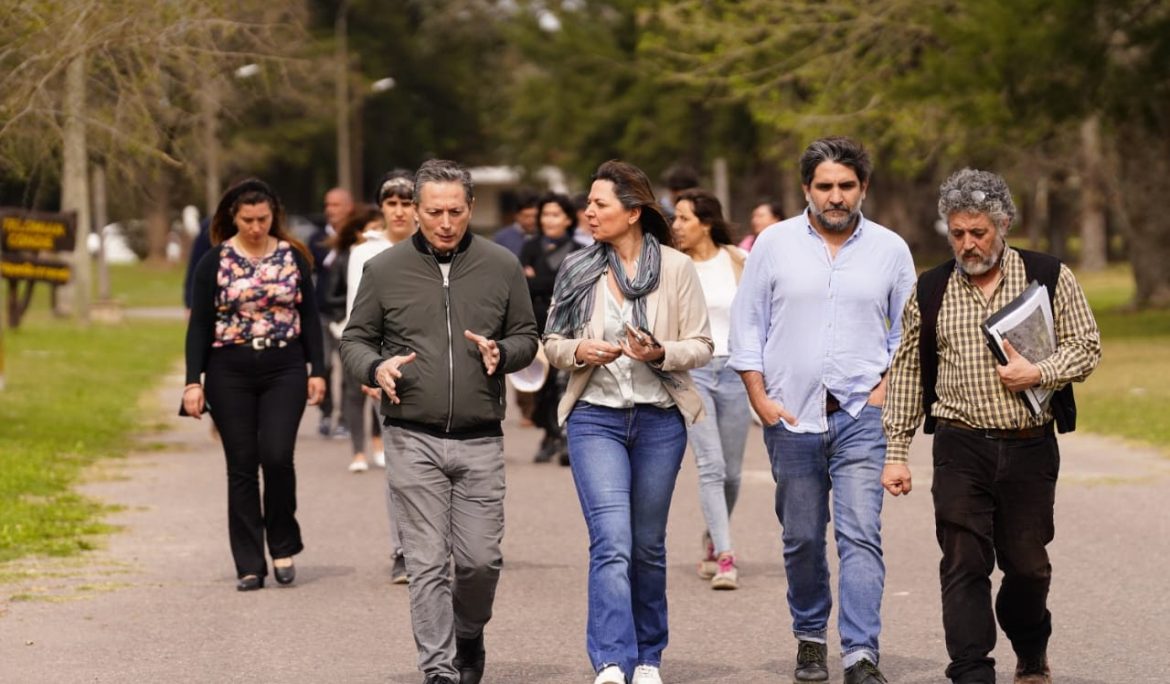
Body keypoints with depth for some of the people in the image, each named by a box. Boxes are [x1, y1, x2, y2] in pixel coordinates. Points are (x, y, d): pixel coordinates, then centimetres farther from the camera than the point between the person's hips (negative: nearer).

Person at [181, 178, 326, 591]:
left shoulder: (293, 257, 5)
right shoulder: (215, 262, 1)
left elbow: (309, 317, 9)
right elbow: (199, 325, 1)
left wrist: (316, 371, 2)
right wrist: (193, 382, -5)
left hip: (284, 371, 0)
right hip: (230, 375, 0)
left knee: (277, 456, -14)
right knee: (242, 467, 1)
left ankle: (283, 546, 8)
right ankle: (249, 566, 7)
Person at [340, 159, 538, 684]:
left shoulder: (501, 266, 5)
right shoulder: (384, 270, 2)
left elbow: (527, 336, 13)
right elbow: (354, 340, 9)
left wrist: (501, 353, -10)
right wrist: (376, 367, -13)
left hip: (480, 441, 1)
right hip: (412, 439, -1)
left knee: (481, 558, 2)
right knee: (427, 562, -4)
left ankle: (468, 636, 30)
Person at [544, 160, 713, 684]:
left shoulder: (676, 267, -2)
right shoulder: (577, 270, 3)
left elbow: (701, 346, 0)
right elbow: (551, 343, 10)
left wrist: (661, 353, -19)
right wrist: (578, 351, -11)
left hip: (660, 420, 0)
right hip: (595, 418, 0)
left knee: (648, 545, 11)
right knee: (611, 542, -14)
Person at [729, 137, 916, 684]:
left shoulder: (890, 249, 5)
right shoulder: (775, 244, 3)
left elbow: (907, 331, 11)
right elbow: (747, 324, 6)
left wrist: (886, 387, -1)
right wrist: (760, 399, -1)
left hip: (861, 417, -1)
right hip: (790, 415, 1)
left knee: (860, 535, -11)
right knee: (801, 539, 9)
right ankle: (810, 639, 26)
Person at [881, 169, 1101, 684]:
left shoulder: (1050, 278, 3)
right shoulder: (929, 293, 7)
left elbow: (1086, 346, 4)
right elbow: (907, 372, 9)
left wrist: (1038, 374, -14)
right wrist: (896, 452, 5)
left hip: (1029, 448, 0)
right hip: (960, 448, 0)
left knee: (1027, 564, 9)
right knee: (964, 564, -6)